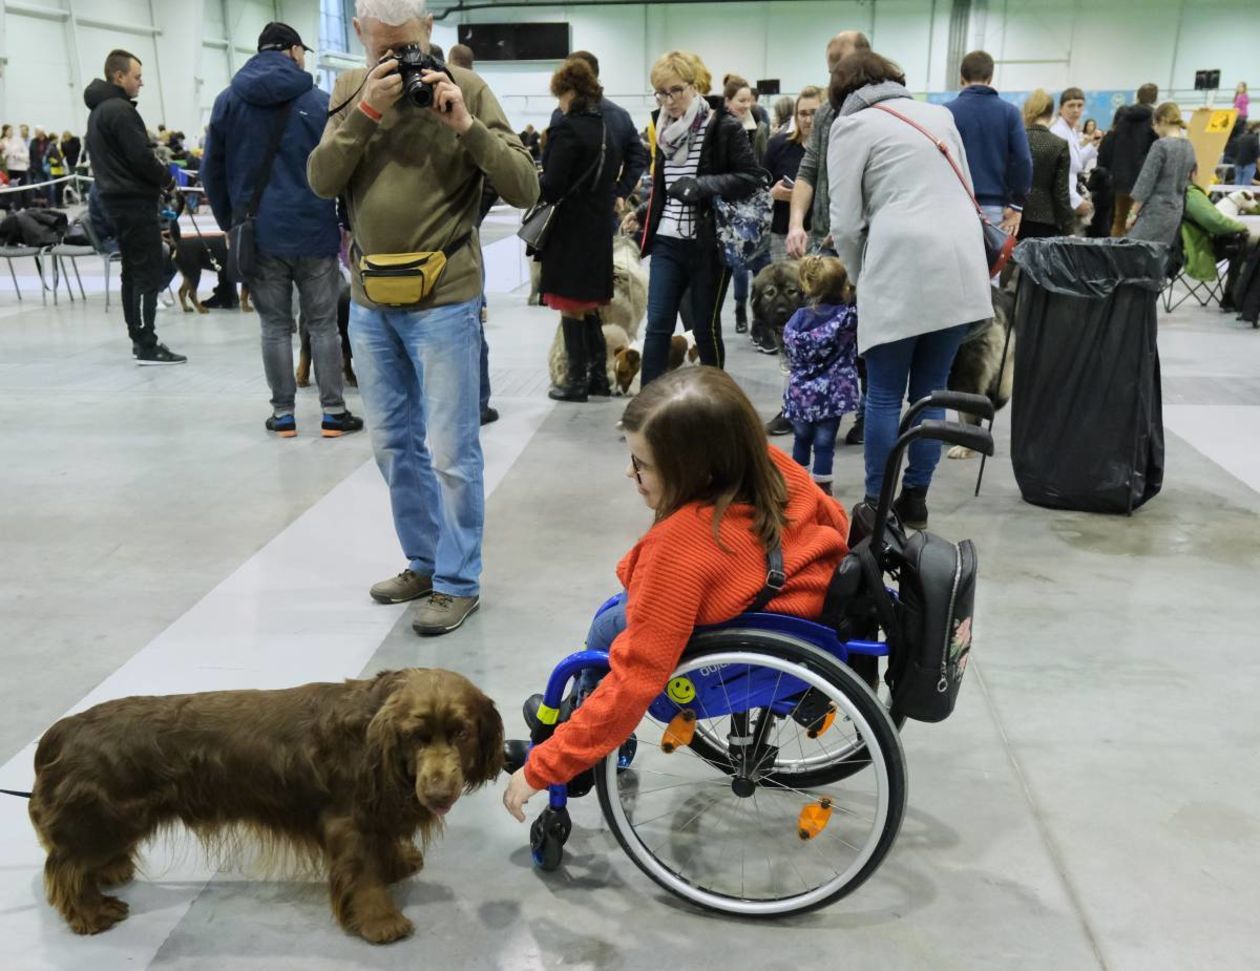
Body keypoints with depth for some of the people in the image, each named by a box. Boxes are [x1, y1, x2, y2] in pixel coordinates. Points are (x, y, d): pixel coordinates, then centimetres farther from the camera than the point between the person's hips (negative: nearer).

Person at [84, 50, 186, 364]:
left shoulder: (98, 111, 18)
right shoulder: (121, 110, -15)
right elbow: (140, 157, -20)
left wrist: (157, 176, 11)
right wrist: (167, 177, -3)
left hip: (115, 197, 10)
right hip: (135, 200, -10)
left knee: (132, 269, 14)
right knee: (150, 272, -10)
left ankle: (139, 337, 19)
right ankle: (147, 346, -11)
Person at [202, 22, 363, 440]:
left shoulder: (228, 101, 7)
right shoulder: (320, 102, -1)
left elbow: (212, 170, 8)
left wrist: (229, 223, 15)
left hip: (258, 234, 2)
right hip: (314, 232, -2)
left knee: (275, 326, 8)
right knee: (323, 325, 6)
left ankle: (283, 413, 11)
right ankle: (333, 411, 8)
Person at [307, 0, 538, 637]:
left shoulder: (465, 89, -5)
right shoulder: (351, 89, 8)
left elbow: (525, 189, -10)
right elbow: (321, 181, -4)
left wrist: (466, 125, -21)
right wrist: (366, 110, -14)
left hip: (443, 300, -5)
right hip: (370, 300, 5)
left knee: (450, 451, 0)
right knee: (394, 444, 15)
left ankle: (459, 581, 14)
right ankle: (424, 561, 31)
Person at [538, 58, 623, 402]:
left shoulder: (568, 128, -15)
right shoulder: (608, 128, 10)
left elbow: (551, 187, -18)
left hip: (569, 231, -7)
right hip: (599, 228, 8)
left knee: (571, 306, 1)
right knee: (589, 306, 16)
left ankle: (577, 380, 7)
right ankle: (598, 376, 20)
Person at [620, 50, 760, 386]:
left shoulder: (723, 126, -8)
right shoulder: (666, 126, 12)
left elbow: (751, 177, -11)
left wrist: (702, 185, -21)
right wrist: (642, 213, 14)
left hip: (708, 244, -5)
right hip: (667, 242, 5)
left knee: (705, 328, 6)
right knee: (657, 326, -1)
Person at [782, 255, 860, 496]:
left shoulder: (798, 318, -2)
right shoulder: (848, 316, -9)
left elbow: (790, 352, 4)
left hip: (801, 392, 3)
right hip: (831, 393, -3)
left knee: (801, 439, 18)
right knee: (824, 443, 3)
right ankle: (821, 488, 8)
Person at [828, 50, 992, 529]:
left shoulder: (852, 125, 5)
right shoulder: (938, 113, 22)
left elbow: (846, 222, 0)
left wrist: (859, 276, 16)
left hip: (901, 270, -5)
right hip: (961, 266, 5)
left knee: (884, 395, 3)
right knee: (931, 390, 11)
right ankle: (915, 499, 17)